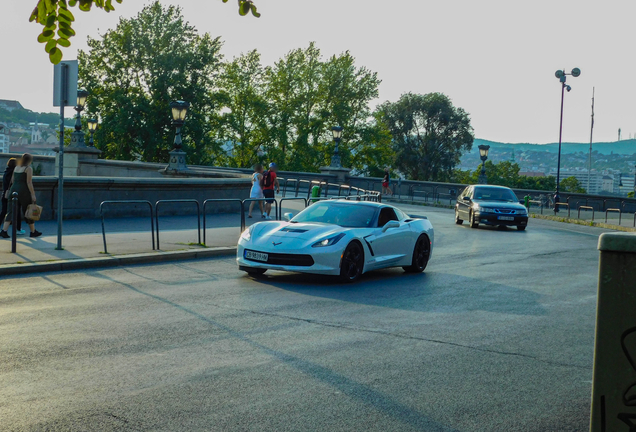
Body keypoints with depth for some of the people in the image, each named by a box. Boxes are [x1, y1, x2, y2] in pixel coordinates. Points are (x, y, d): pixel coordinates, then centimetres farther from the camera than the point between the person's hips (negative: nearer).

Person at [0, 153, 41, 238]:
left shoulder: (16, 168, 14)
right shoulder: (28, 169, -6)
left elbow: (12, 180, 17)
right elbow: (29, 183, -13)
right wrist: (33, 194, -12)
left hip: (13, 190, 6)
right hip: (23, 191, -6)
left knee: (11, 211, 3)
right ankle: (33, 232, 16)